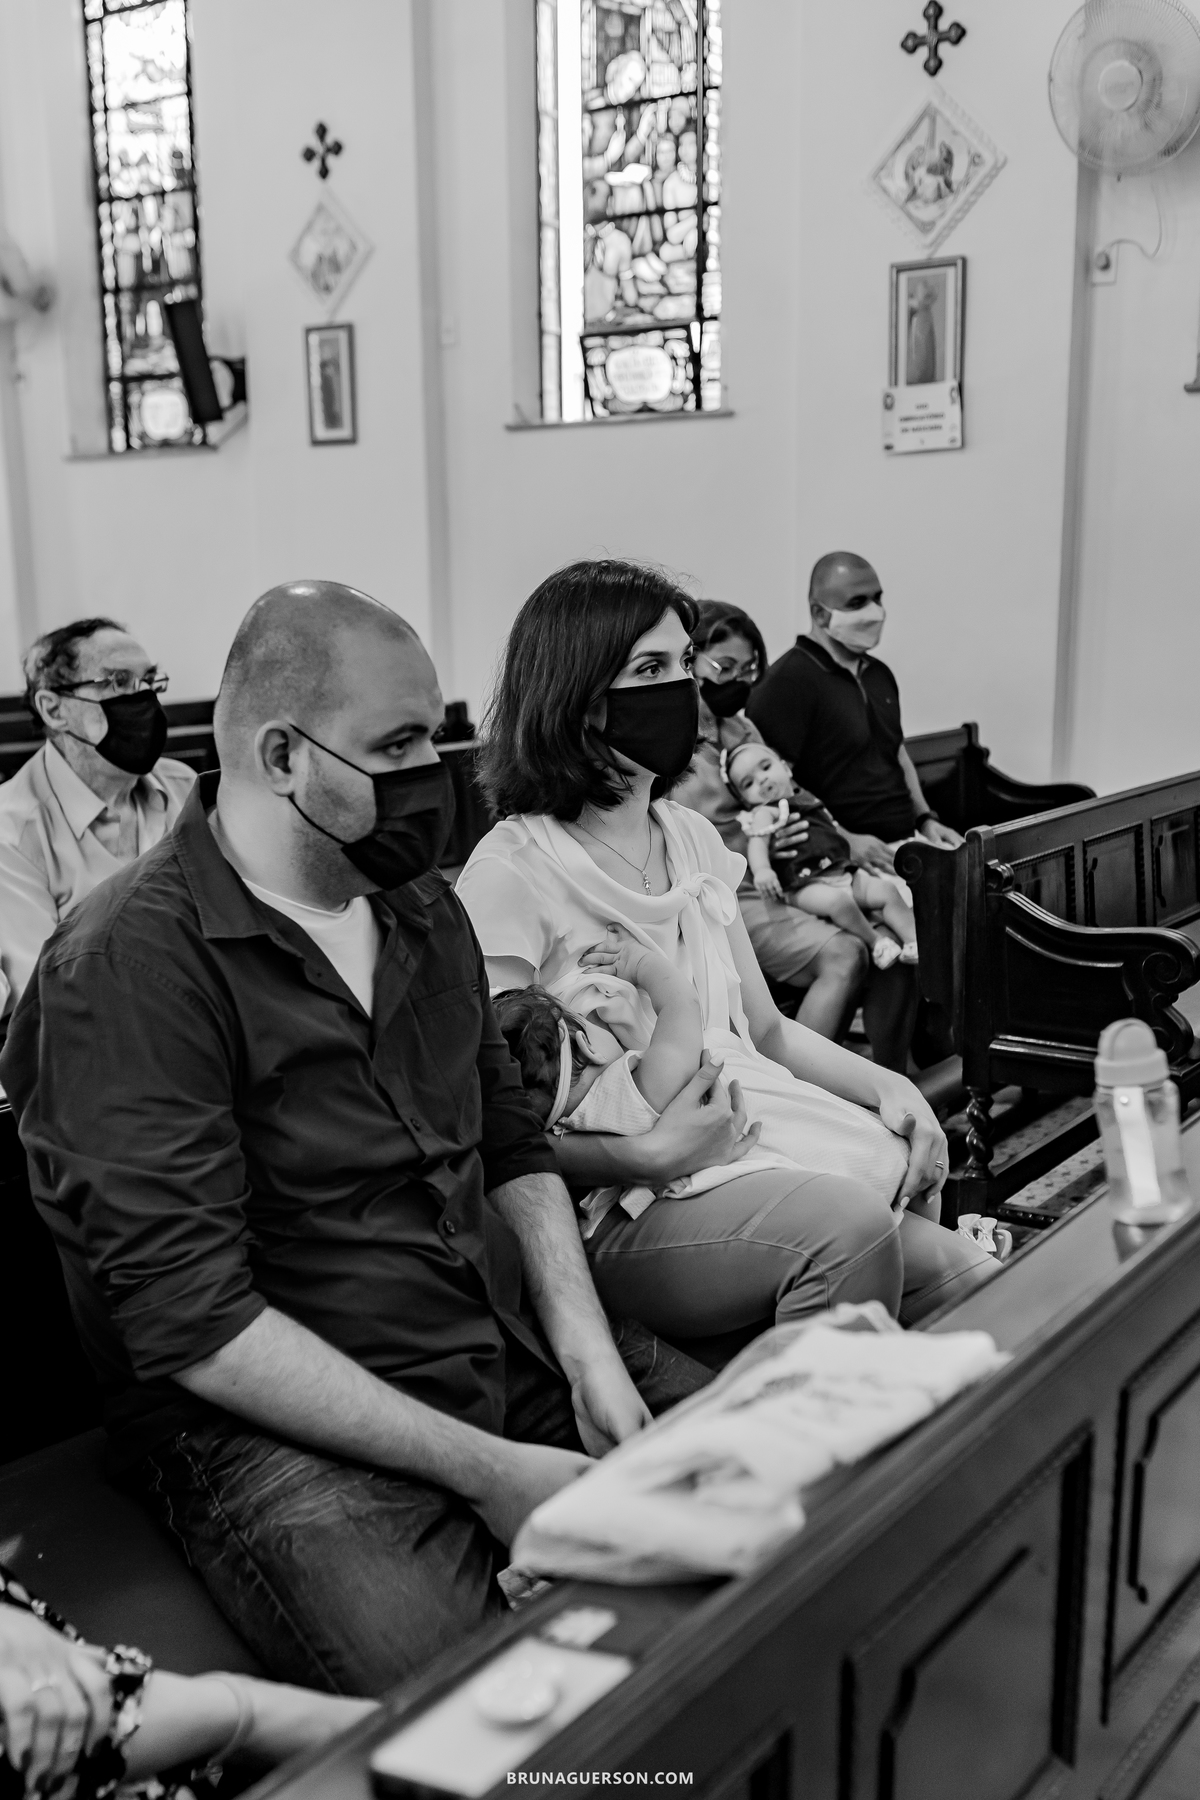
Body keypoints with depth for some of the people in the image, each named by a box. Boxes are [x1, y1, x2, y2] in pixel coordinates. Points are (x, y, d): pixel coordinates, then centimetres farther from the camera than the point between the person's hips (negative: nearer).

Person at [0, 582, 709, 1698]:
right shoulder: (131, 962, -14)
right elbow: (193, 1321, -18)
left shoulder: (420, 906, 11)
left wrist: (587, 1350, -2)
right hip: (278, 1426, -7)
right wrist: (482, 1470, -19)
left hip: (517, 1347, 7)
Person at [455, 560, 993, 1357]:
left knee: (967, 1277, -15)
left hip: (741, 1151, 7)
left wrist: (887, 1085, 3)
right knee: (846, 1222, -31)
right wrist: (647, 1156, -22)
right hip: (612, 1213, -7)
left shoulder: (692, 837, 13)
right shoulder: (513, 872, -11)